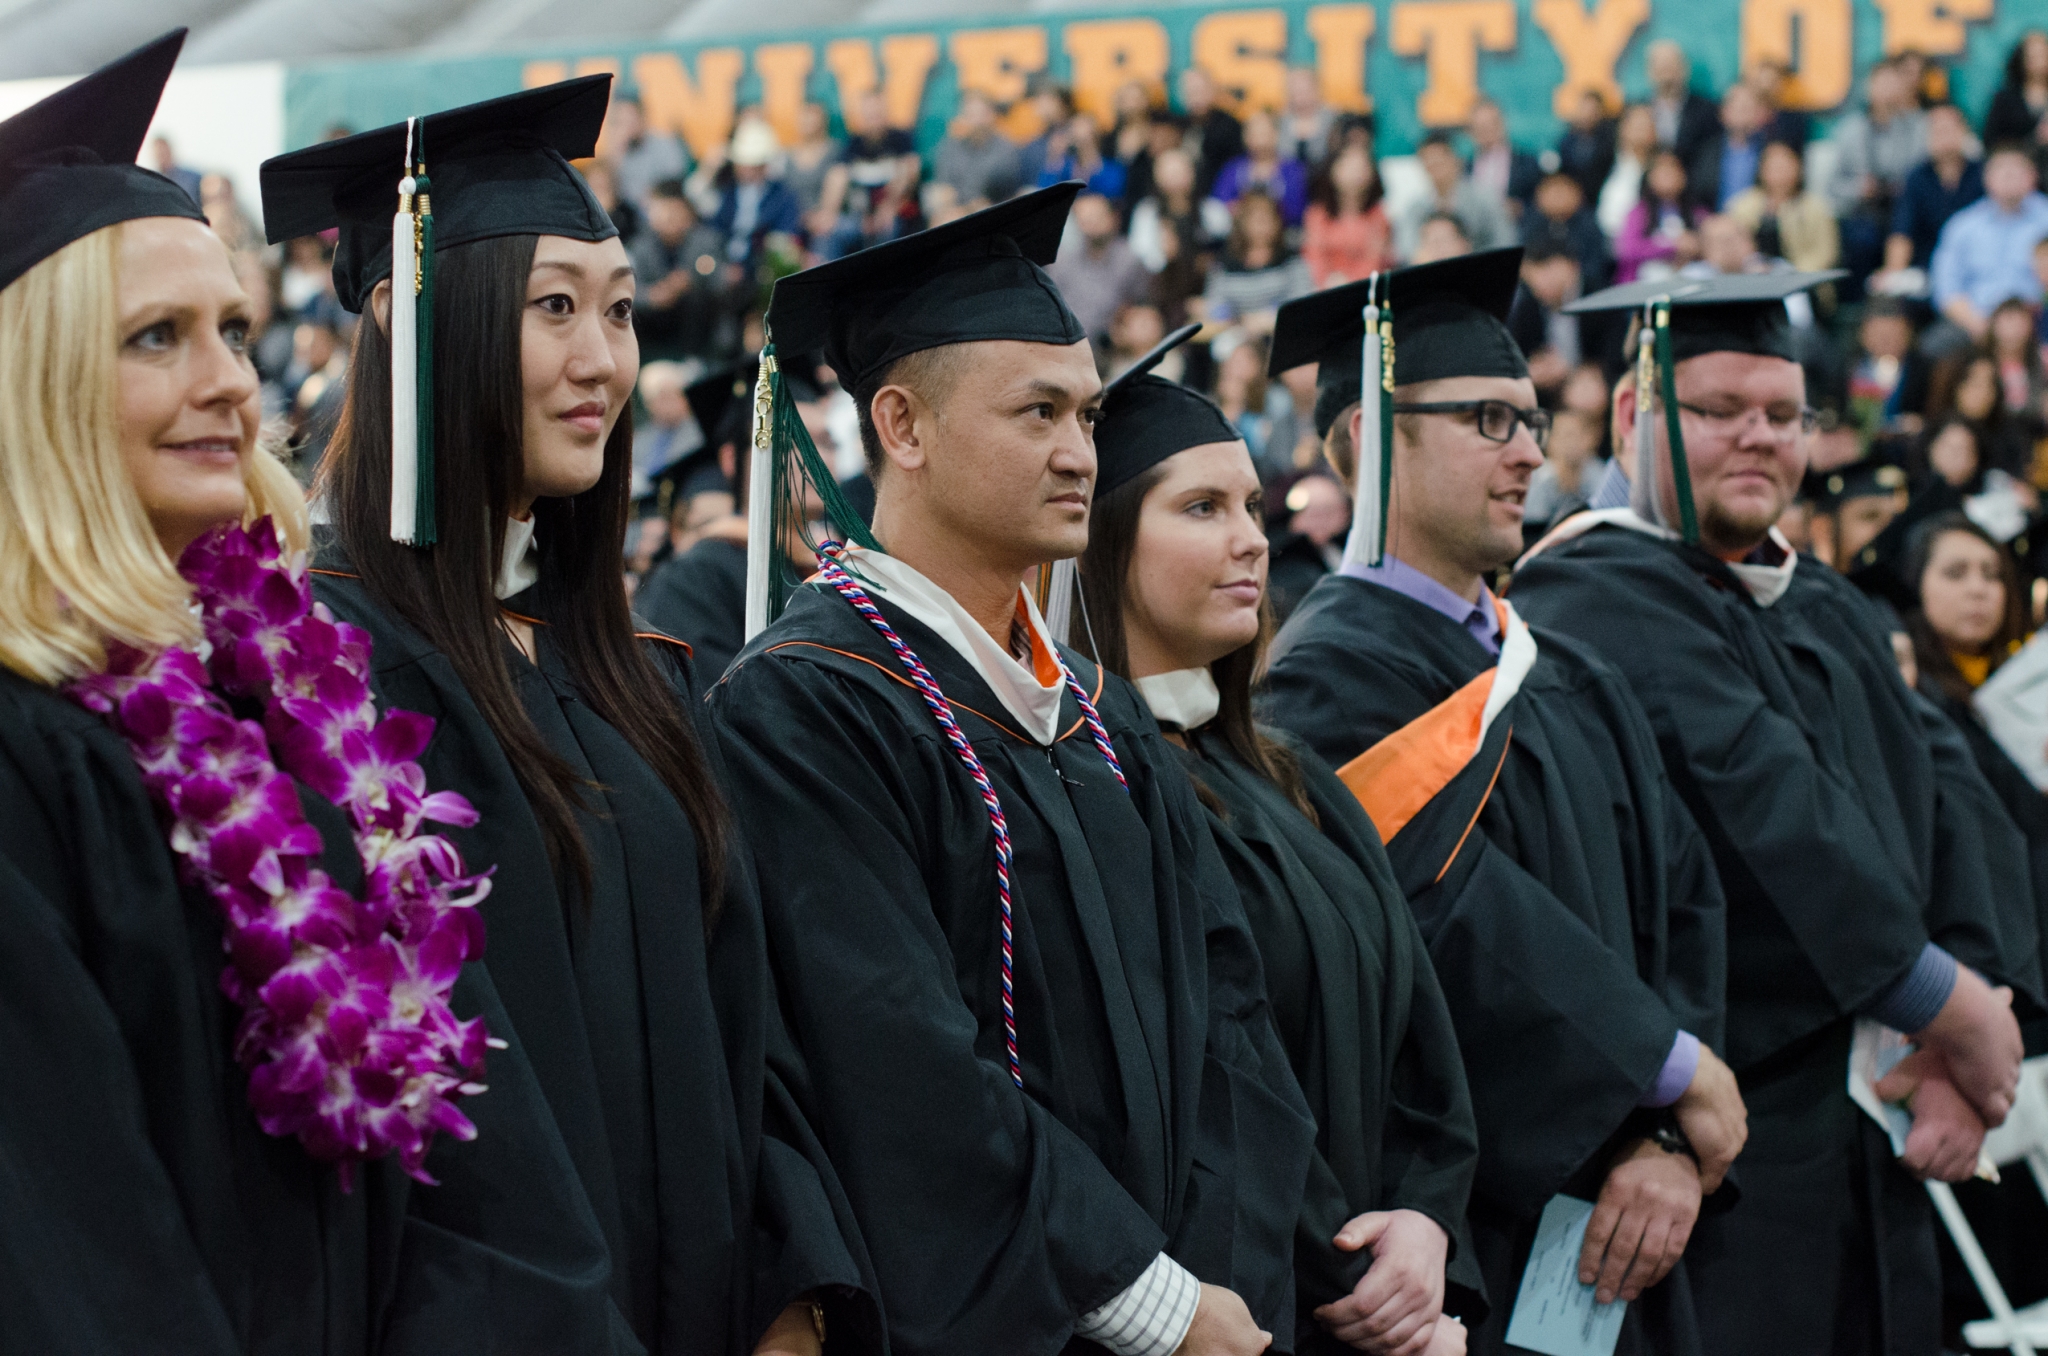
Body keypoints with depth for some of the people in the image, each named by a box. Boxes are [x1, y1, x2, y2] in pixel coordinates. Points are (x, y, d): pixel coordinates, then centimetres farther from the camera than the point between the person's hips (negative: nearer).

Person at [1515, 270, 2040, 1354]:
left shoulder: (1831, 616, 19)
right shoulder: (1595, 596, -9)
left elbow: (1954, 806, 8)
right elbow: (1760, 798, -19)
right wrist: (1949, 1010, -15)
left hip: (1870, 1166, 8)